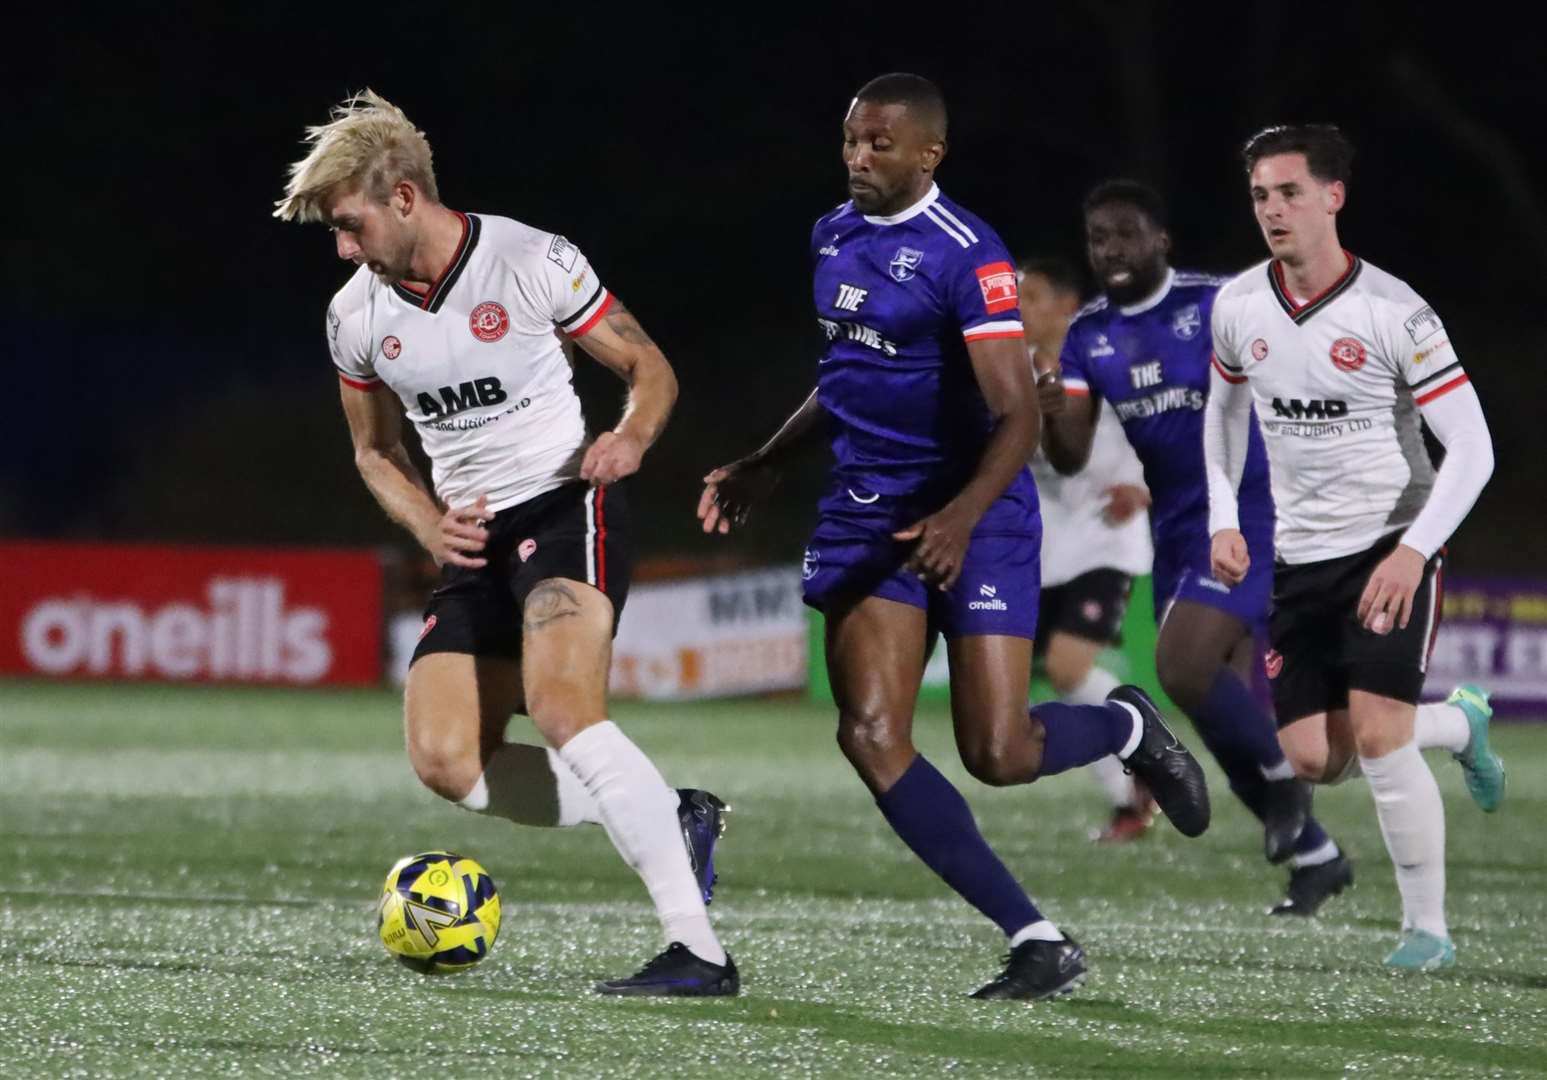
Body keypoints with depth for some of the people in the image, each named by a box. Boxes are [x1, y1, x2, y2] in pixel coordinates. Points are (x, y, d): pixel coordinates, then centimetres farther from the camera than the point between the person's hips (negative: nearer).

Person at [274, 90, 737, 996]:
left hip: (566, 505, -7)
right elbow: (375, 452, 19)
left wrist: (630, 437, -23)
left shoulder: (534, 263, -11)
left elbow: (649, 368, -1)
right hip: (475, 539, 7)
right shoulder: (356, 317, 4)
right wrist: (430, 526, -1)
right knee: (446, 762, -7)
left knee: (561, 707, -29)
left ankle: (699, 951, -31)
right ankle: (672, 820, 7)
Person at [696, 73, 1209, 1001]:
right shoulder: (835, 235, 9)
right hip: (867, 517, 7)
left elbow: (1017, 416, -22)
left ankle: (1127, 726, 27)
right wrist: (765, 467, 24)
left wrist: (963, 515, -37)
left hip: (973, 517, -7)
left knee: (999, 756, -10)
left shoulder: (966, 255, -16)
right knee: (870, 737, -11)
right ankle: (1040, 945, -6)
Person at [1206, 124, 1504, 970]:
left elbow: (1472, 448, -15)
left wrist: (1414, 552, -25)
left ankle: (1426, 928, -3)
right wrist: (1224, 519, 6)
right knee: (1314, 760, 0)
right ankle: (1459, 725, 30)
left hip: (1392, 549, -5)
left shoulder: (1393, 313, -16)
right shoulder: (1237, 307, -1)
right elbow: (1224, 410, 19)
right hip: (1301, 557, 5)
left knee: (1378, 737, -18)